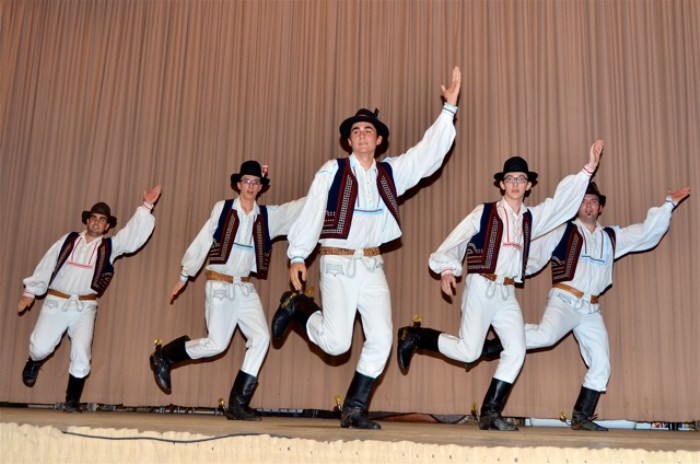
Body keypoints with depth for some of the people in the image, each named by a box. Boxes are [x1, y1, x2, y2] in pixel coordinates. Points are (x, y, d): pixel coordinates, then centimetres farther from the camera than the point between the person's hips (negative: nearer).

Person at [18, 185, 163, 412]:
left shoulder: (110, 246, 5)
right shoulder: (68, 240, 8)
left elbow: (134, 233, -7)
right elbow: (46, 265, 9)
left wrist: (146, 207, -17)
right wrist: (30, 291, 8)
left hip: (84, 307, 0)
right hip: (56, 302, 0)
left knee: (81, 354, -8)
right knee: (41, 347, -6)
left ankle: (72, 401, 7)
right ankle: (34, 363, 33)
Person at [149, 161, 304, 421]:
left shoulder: (268, 216, 5)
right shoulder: (222, 209, -4)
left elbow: (300, 207, -2)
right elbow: (202, 242, 1)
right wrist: (185, 275, 6)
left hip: (245, 288, 4)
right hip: (220, 286, -4)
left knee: (261, 337, -12)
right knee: (217, 344, -9)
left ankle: (238, 404, -4)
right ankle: (163, 356, 17)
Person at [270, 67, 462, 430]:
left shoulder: (390, 172, 9)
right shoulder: (332, 171, -2)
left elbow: (429, 153, 5)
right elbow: (311, 213, -4)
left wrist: (449, 109, -1)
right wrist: (297, 256, -10)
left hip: (372, 266, 4)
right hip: (337, 264, -4)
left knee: (381, 340, -3)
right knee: (336, 343, -11)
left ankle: (353, 411, 11)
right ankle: (298, 307, 19)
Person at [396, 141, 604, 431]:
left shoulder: (531, 218, 13)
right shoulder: (484, 213, 0)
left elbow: (563, 200, 9)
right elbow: (455, 241, -1)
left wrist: (588, 169, 3)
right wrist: (447, 269, -12)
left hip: (507, 293, 5)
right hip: (481, 288, -5)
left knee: (516, 351, -6)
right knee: (468, 352, -10)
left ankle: (490, 413, 3)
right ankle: (414, 337, 11)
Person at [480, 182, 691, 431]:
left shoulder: (612, 237, 18)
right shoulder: (563, 231, 4)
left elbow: (648, 232, 19)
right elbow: (533, 257, -1)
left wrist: (669, 204, 16)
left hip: (590, 309, 6)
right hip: (564, 301, -6)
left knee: (601, 365, 3)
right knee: (546, 335, -35)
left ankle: (581, 417, 13)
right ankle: (491, 345, -18)